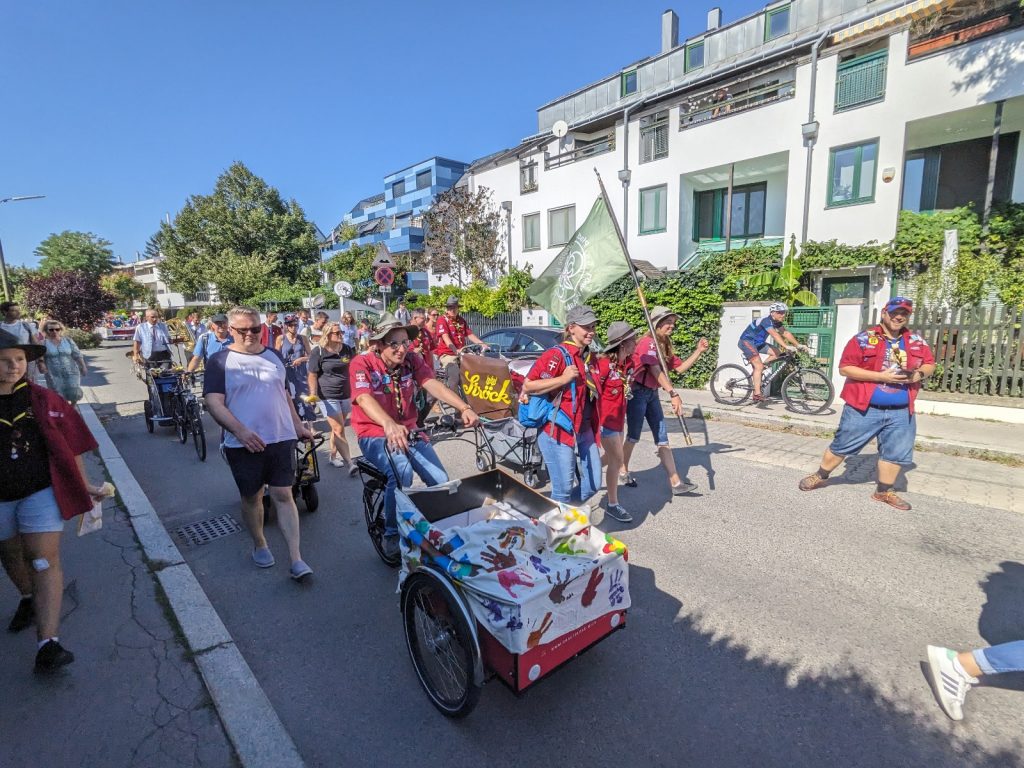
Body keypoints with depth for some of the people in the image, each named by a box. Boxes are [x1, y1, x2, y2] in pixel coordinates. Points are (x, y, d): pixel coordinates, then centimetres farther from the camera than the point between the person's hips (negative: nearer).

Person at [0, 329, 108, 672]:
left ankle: (48, 643, -7)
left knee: (44, 560, -6)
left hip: (40, 492, -2)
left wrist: (85, 484, 1)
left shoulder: (43, 400, -7)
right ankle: (28, 598, 51)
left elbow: (70, 445, -1)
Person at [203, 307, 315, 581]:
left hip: (281, 438, 2)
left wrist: (299, 426, 16)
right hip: (243, 443, -2)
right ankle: (259, 544, 36)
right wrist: (240, 431, -24)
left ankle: (296, 559, 1)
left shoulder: (273, 356, 11)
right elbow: (214, 403, -11)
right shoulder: (220, 361, -2)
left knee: (283, 495, 0)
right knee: (251, 497, 13)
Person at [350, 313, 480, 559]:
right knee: (401, 470, -33)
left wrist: (464, 407, -35)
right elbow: (365, 399, -31)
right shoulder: (362, 363, -14)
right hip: (375, 435, -4)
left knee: (441, 481, -13)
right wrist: (389, 425, -51)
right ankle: (392, 535, -11)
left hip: (408, 432, 4)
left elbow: (433, 385, -17)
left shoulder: (411, 359, -3)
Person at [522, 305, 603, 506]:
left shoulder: (591, 358, 11)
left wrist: (595, 427, 19)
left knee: (593, 483, 13)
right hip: (558, 431, -8)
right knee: (563, 489, -1)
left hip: (585, 430, 8)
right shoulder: (556, 355, -15)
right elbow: (527, 386, -21)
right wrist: (563, 379, -24)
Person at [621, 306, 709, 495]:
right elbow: (656, 371, -30)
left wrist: (699, 351, 4)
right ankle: (623, 471, 25)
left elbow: (680, 367, 13)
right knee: (634, 436, 4)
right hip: (637, 392, -9)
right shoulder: (648, 342, -17)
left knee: (662, 439, 5)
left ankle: (675, 482, 6)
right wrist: (673, 394, -39)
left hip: (652, 394, 9)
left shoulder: (664, 345, 12)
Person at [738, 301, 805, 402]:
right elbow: (775, 335, -36)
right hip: (746, 341, -9)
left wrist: (798, 345, -6)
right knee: (759, 366, -18)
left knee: (776, 353, 1)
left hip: (757, 342, 9)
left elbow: (786, 333, 2)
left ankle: (758, 370, 9)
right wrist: (786, 346, -45)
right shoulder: (766, 321, -24)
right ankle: (757, 395, -18)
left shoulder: (776, 322, 3)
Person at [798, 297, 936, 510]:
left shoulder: (917, 342, 7)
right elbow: (845, 368, -14)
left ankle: (884, 492, 26)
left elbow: (930, 364, 17)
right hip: (863, 408, -4)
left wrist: (919, 374, -7)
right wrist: (881, 376, -20)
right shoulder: (864, 339, -9)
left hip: (900, 412, 5)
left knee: (896, 453, 10)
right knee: (842, 445, 6)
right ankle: (820, 476, 25)